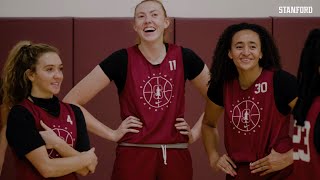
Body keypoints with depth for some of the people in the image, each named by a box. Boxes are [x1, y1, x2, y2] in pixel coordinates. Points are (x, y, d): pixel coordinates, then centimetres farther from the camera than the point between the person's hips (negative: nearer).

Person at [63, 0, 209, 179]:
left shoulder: (184, 57, 1)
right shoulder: (122, 60, -6)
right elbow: (71, 102, -5)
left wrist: (196, 131, 5)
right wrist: (111, 134, -7)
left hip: (176, 158, 2)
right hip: (133, 157, -2)